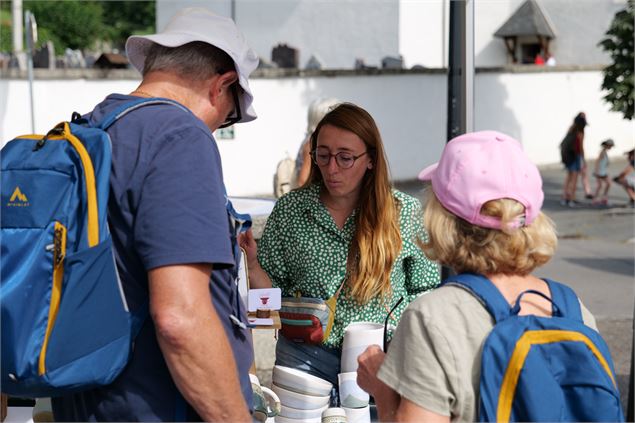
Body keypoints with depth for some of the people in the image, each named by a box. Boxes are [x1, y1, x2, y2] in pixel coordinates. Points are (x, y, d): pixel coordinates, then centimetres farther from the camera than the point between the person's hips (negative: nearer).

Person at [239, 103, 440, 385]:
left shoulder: (404, 212, 3)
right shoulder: (289, 210, 5)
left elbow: (426, 291, 8)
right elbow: (274, 293, 9)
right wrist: (251, 264, -10)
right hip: (307, 355, 1)